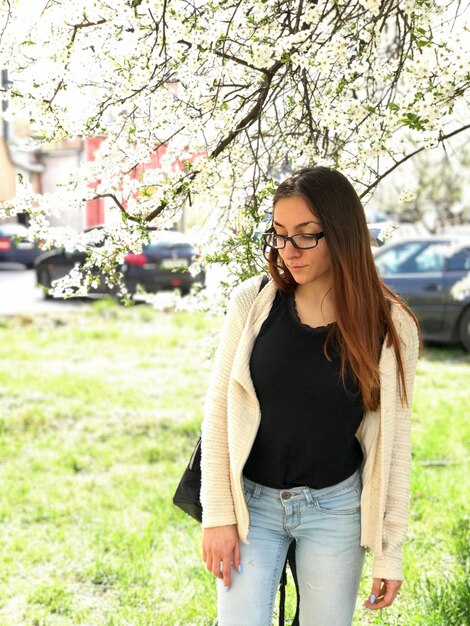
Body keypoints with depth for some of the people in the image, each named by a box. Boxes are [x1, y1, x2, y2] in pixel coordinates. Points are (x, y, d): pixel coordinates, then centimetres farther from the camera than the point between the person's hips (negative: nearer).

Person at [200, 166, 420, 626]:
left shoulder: (389, 326, -8)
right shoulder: (252, 302, -7)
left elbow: (392, 444, -3)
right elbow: (219, 412, -4)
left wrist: (390, 551, -2)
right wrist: (217, 514, -7)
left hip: (336, 508, 0)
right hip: (252, 501, 0)